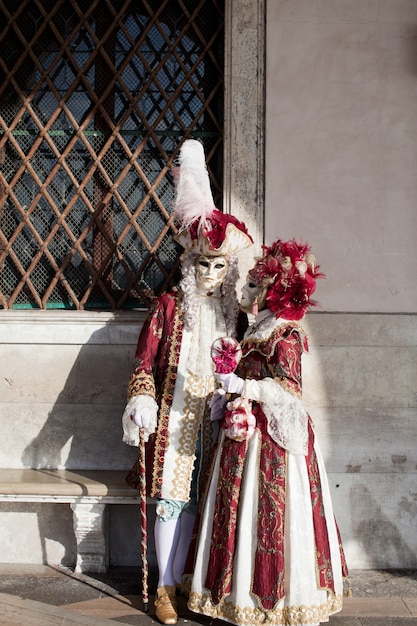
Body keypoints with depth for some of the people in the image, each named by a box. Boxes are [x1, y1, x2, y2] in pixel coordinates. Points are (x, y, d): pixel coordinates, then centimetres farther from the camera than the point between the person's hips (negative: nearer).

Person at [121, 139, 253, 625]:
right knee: (172, 499, -2)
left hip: (216, 417, 2)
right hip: (175, 416, -2)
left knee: (199, 499, 4)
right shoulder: (168, 306, 1)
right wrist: (143, 402, -11)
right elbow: (145, 361, 0)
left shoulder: (233, 313, 8)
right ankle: (166, 587, 10)